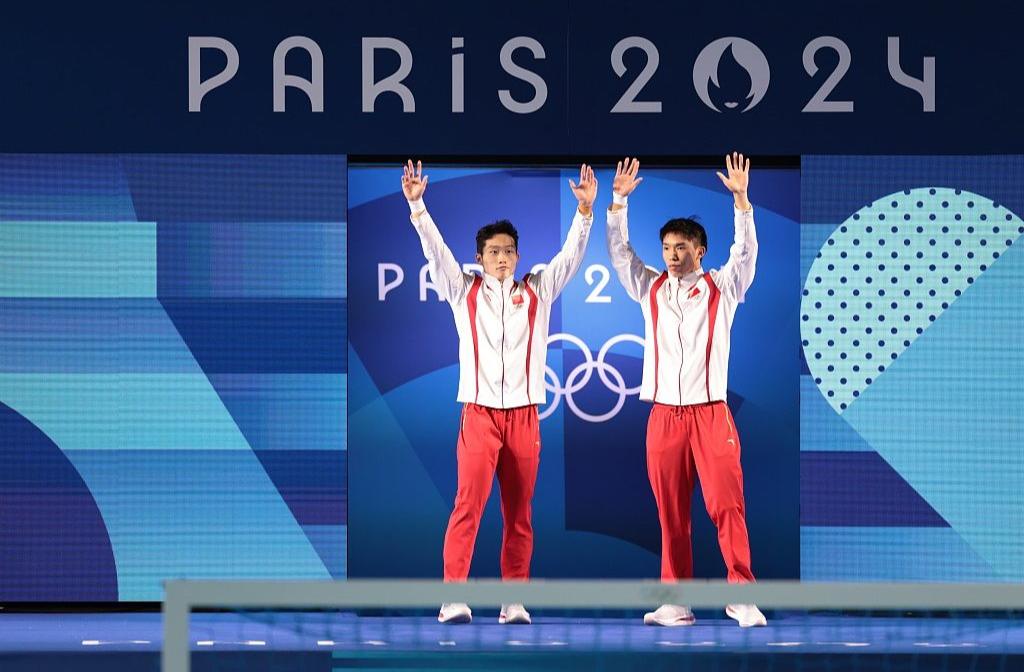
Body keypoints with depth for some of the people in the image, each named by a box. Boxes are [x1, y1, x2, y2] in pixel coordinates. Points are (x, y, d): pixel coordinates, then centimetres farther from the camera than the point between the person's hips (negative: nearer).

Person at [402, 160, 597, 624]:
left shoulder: (537, 292, 12)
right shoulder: (464, 292, 9)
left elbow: (571, 254, 5)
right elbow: (435, 251, -1)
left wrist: (585, 210, -8)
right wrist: (417, 206, -14)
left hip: (523, 416, 2)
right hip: (479, 413, -2)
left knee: (519, 512, 3)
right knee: (469, 503, -12)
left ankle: (514, 600, 6)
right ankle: (454, 598, -14)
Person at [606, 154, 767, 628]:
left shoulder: (721, 288, 6)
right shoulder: (650, 290, 13)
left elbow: (746, 250, -6)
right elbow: (619, 251, 7)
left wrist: (740, 198, -16)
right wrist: (619, 200, -4)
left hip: (710, 413, -3)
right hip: (664, 415, 3)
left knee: (727, 505, -10)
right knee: (671, 513, 2)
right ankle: (677, 602, 5)